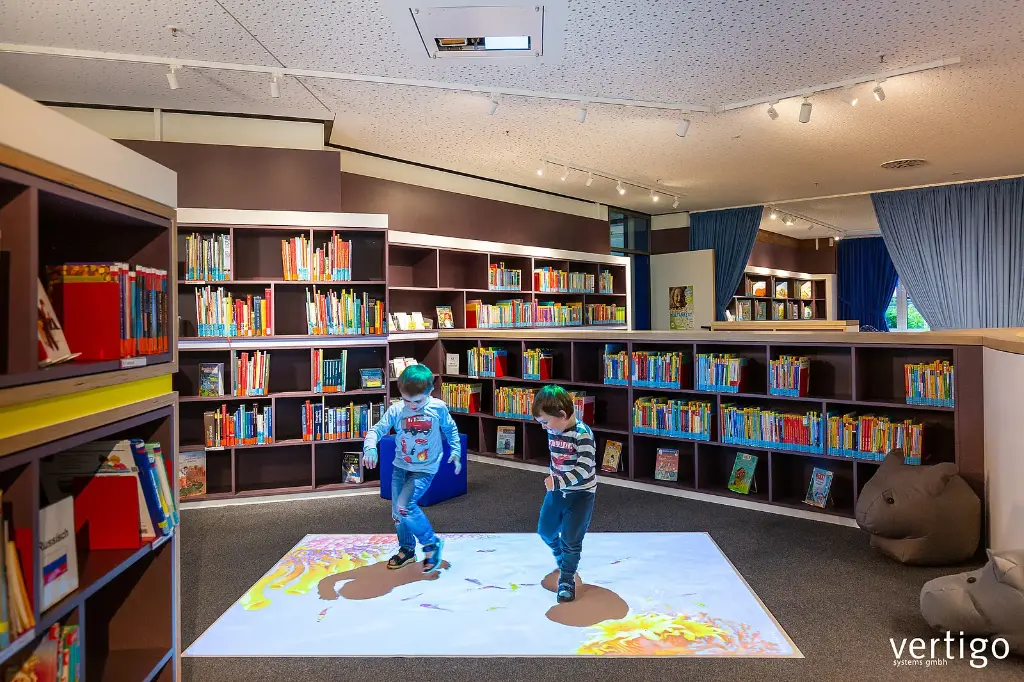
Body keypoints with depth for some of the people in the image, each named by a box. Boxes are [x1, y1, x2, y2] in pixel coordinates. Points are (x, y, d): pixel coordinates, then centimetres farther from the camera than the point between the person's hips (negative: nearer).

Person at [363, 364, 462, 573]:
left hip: (425, 468, -4)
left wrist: (456, 451, 1)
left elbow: (450, 429, 5)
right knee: (397, 511, 11)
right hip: (400, 466, 4)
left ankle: (432, 544, 1)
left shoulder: (438, 408, -12)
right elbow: (377, 429, -12)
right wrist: (370, 447, -31)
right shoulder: (396, 410, -11)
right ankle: (407, 549, 34)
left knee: (405, 506, -19)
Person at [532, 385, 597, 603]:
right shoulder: (552, 431, -3)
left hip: (581, 493, -7)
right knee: (545, 530, 16)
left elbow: (584, 469, -29)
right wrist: (552, 475, 8)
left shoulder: (582, 434, -25)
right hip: (557, 491, 7)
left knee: (570, 539, -2)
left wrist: (557, 481, -33)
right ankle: (562, 558, 45)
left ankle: (567, 580, 18)